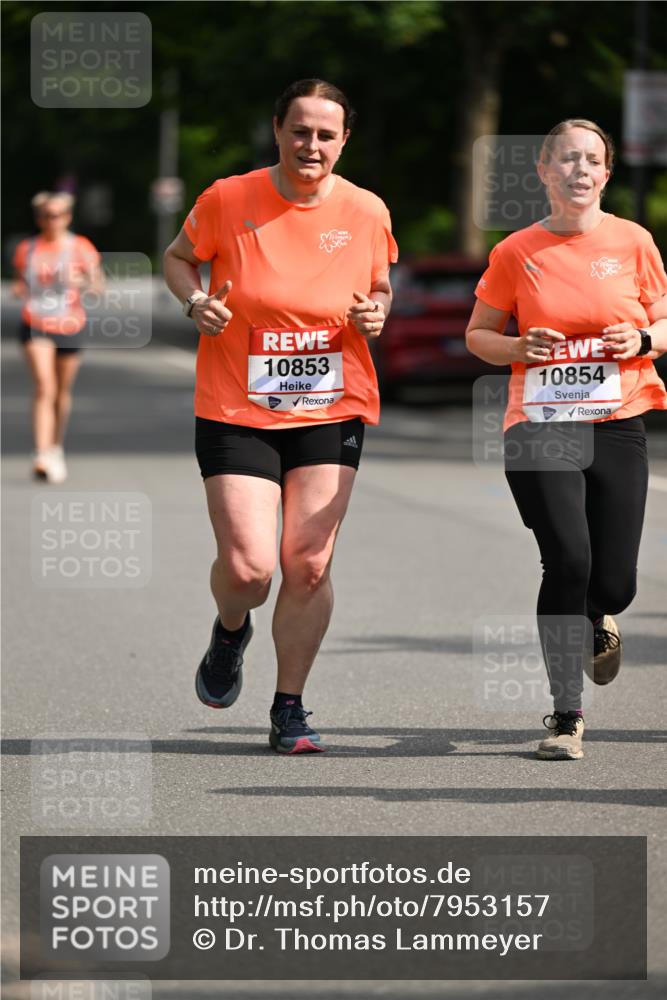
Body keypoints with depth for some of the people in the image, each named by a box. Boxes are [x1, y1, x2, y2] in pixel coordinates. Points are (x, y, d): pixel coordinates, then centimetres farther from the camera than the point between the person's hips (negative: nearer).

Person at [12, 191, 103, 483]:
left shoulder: (81, 248, 0)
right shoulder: (26, 249, 5)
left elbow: (98, 287, -3)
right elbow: (20, 283, 17)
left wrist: (81, 281, -24)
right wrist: (19, 291, -7)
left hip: (70, 327, 1)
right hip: (35, 326, -1)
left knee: (62, 391, 13)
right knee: (44, 388, -17)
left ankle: (56, 448, 35)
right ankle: (42, 456, -24)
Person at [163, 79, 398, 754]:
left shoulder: (366, 212, 0)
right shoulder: (227, 199, -6)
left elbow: (380, 287, 17)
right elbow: (178, 258, 11)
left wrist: (376, 313, -6)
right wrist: (197, 303, -9)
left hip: (332, 412, 2)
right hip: (236, 412, -2)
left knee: (308, 565, -4)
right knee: (247, 567, -11)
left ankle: (289, 711, 12)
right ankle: (230, 633, 26)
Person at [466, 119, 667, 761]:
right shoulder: (516, 253, 1)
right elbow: (478, 334, 12)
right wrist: (519, 348, -8)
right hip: (539, 425, -1)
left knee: (613, 583, -2)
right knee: (568, 561, -16)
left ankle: (596, 620, 38)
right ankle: (566, 715, -4)